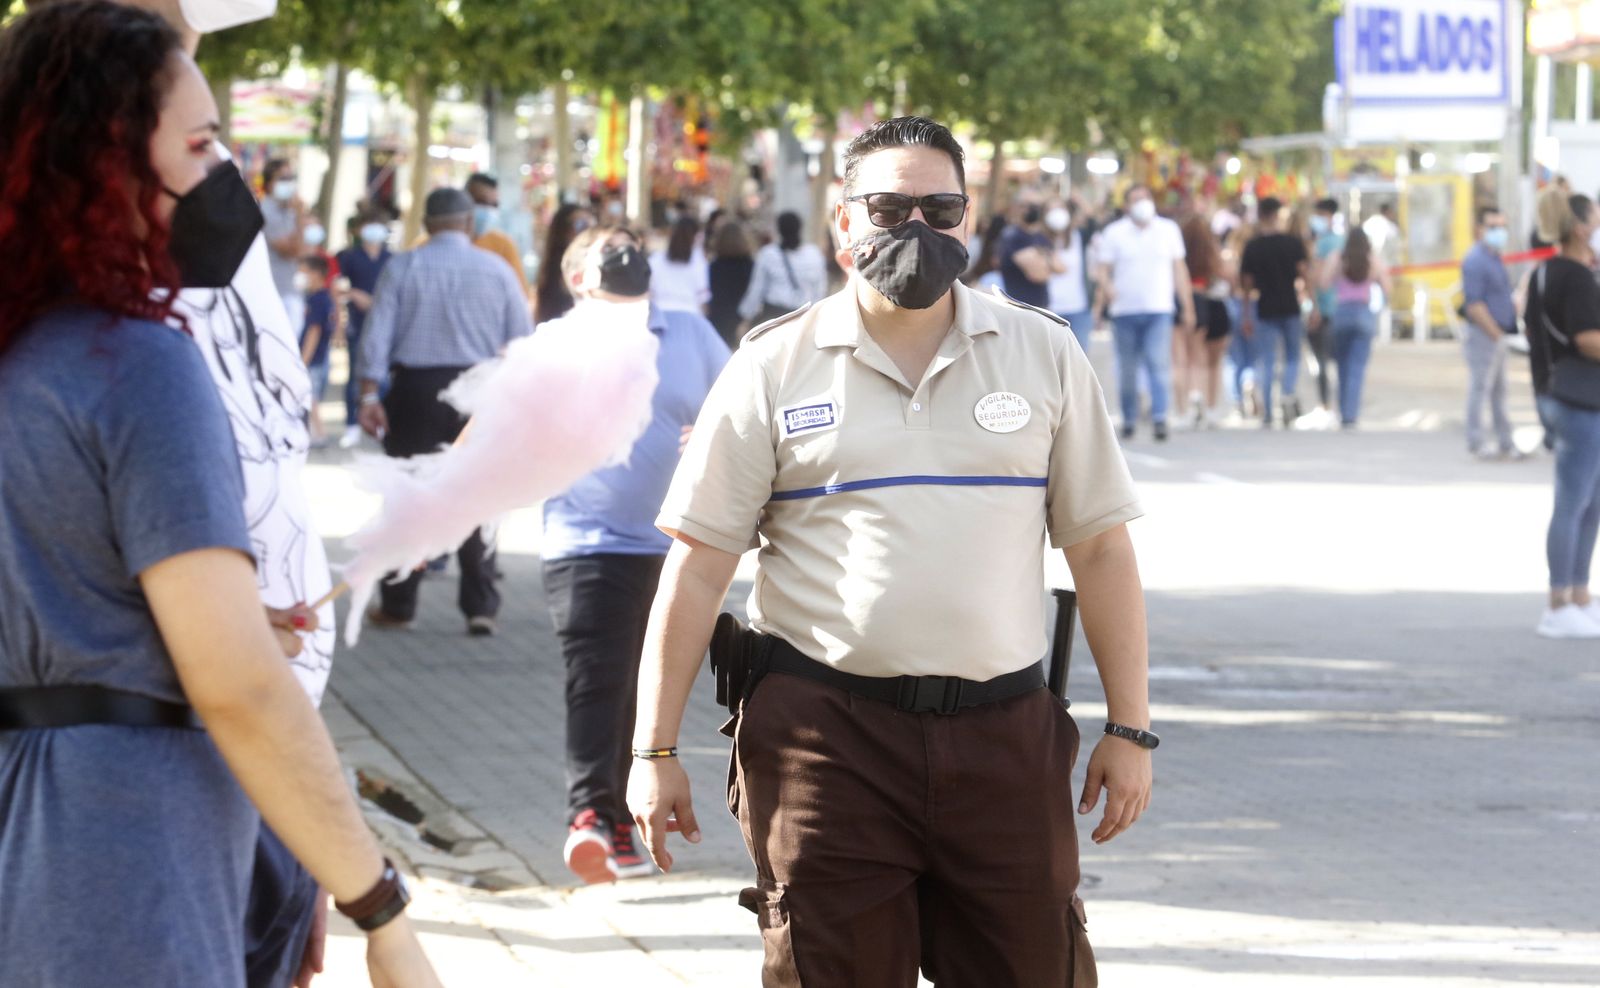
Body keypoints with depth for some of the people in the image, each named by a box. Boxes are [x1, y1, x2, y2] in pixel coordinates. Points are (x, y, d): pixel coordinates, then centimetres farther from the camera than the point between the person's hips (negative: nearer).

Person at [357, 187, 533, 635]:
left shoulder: (402, 268, -1)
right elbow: (522, 341, 4)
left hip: (415, 391, -1)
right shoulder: (497, 271, 1)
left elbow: (378, 333, -5)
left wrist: (369, 394, -4)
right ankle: (480, 606, 5)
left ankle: (398, 605, 13)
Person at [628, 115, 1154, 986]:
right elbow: (696, 565, 3)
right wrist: (654, 750, -1)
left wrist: (1130, 728, 5)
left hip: (1001, 735, 1)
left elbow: (1099, 548, 10)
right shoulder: (773, 368, 4)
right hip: (824, 735, -1)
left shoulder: (1043, 355, 9)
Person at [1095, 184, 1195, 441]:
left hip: (1159, 310, 0)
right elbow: (1104, 268, 2)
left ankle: (1159, 418, -20)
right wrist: (1106, 287, -21)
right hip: (1124, 311, 0)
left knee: (1159, 364, -15)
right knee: (1127, 369, 4)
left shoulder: (1168, 230, 9)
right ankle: (1129, 420, 16)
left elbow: (1179, 268, 13)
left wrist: (1187, 308, 11)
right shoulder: (1114, 233, 5)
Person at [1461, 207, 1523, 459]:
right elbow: (1474, 305, -20)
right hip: (1483, 335, -10)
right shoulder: (1476, 261, -15)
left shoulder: (1496, 259, 15)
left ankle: (1506, 441, 20)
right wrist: (1497, 334, -19)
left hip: (1498, 335, 10)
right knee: (1480, 388, -4)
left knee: (1498, 390, 14)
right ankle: (1477, 443, 1)